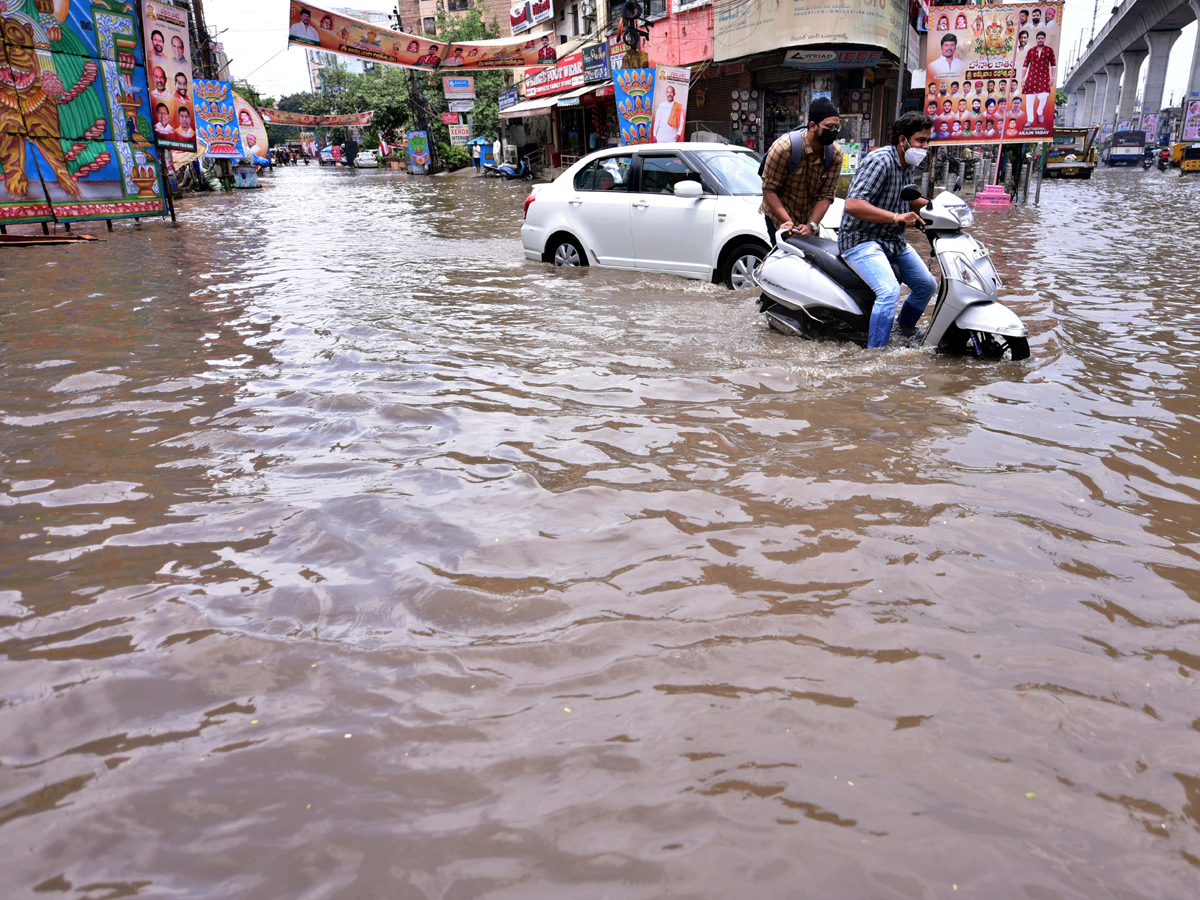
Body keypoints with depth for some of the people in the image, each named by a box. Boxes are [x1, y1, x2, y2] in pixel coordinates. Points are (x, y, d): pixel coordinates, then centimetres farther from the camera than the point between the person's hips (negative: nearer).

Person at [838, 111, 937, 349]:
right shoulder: (881, 160, -19)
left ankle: (906, 325, 42)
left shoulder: (908, 164, 11)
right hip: (862, 239, -10)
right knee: (890, 290, -31)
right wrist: (896, 217, -36)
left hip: (894, 240, 10)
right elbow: (853, 204, -30)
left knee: (927, 285, 15)